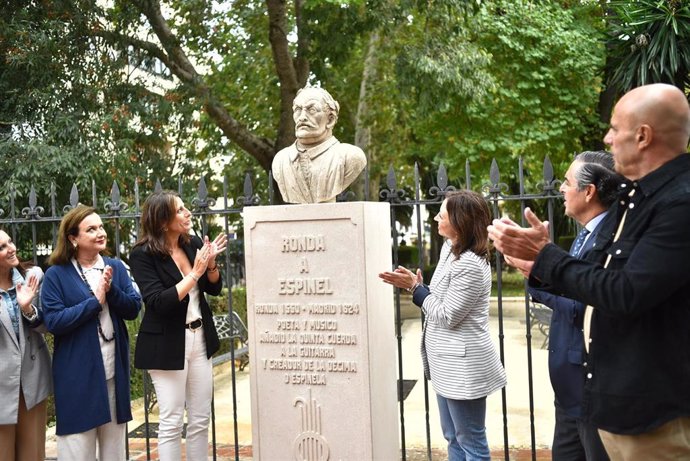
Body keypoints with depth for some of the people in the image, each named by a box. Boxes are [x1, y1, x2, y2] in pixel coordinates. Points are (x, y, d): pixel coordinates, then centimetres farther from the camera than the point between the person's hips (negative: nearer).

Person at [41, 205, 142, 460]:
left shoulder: (116, 267, 6)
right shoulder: (56, 275, -6)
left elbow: (134, 308, 0)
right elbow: (53, 321, -15)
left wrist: (111, 290, -17)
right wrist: (94, 300, -15)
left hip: (114, 365, 4)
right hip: (77, 371, -4)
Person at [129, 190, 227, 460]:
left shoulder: (193, 244, 2)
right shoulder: (143, 255, -13)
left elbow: (214, 289, 10)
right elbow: (158, 302, -21)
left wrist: (210, 263, -9)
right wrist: (195, 273, -20)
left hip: (199, 339, 6)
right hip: (167, 346, -5)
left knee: (201, 420, 12)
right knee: (171, 423, 1)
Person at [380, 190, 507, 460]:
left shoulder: (470, 264, -23)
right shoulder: (450, 248, 8)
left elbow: (447, 315, -20)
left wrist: (415, 287, -11)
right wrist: (414, 285, -3)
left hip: (463, 365, -10)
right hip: (449, 363, 10)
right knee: (453, 438, 20)